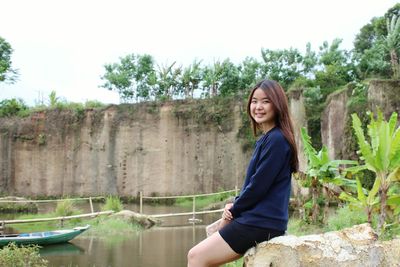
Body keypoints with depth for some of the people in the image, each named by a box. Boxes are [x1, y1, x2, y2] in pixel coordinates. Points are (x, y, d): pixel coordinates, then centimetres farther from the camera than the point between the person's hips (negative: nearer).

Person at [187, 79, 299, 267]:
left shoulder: (277, 139, -15)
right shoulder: (265, 139, 16)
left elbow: (258, 186, -18)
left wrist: (233, 210, -4)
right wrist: (234, 206, 3)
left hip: (261, 221, -9)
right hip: (259, 218, 9)